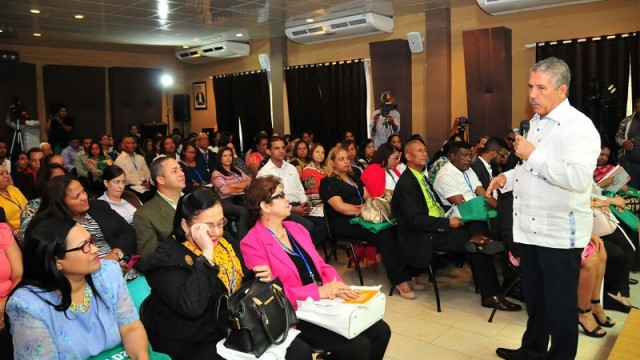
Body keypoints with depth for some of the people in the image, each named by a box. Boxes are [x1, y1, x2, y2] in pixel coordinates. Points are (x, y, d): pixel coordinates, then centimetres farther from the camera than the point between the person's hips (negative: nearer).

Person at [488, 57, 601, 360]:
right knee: (533, 298, 22)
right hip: (530, 228, 9)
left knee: (559, 305, 8)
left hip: (559, 233, -9)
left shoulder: (578, 126, -16)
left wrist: (533, 155, -26)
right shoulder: (536, 123, 13)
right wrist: (507, 177, 9)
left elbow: (579, 178, -30)